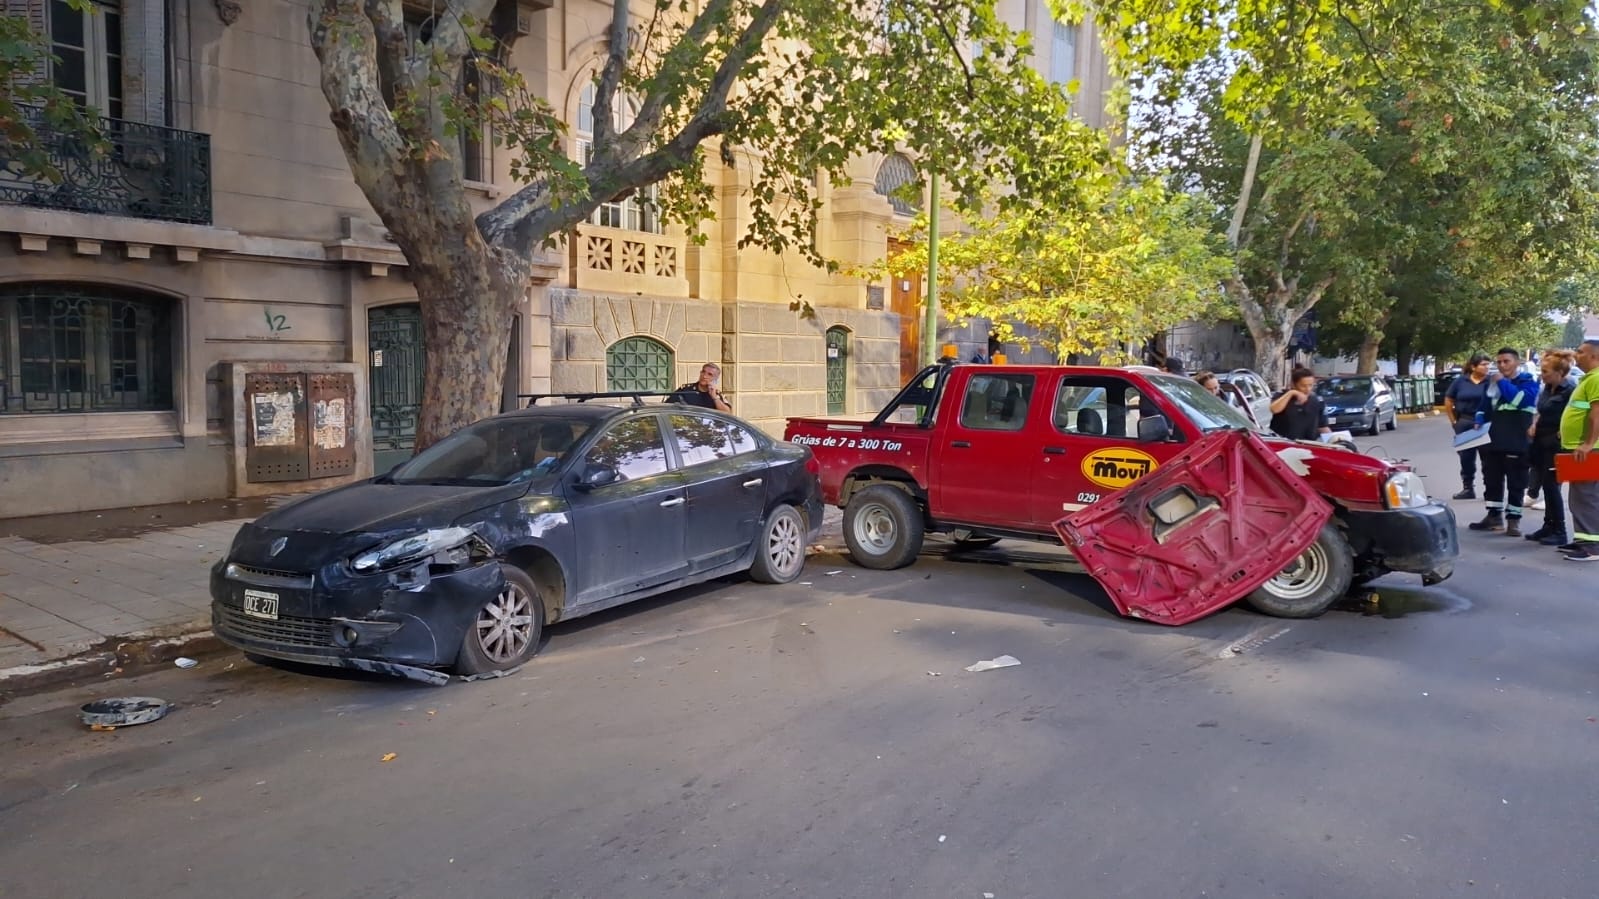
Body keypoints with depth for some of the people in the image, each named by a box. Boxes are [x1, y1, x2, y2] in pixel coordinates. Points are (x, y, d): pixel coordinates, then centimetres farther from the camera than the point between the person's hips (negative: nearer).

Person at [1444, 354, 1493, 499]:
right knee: (1466, 456, 9)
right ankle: (1467, 488, 18)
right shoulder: (1461, 381, 3)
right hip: (1465, 423, 3)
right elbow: (1448, 401, 11)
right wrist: (1453, 421, 6)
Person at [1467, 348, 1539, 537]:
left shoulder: (1528, 381, -3)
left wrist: (1502, 382, -14)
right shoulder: (1492, 381, 16)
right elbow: (1484, 407, 22)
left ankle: (1513, 519, 6)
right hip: (1492, 439, 6)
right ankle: (1494, 515, 21)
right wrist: (1479, 420, 4)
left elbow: (1519, 399, -23)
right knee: (1491, 479, 11)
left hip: (1516, 442, -6)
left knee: (1515, 482, 0)